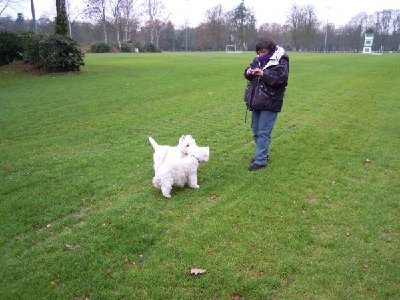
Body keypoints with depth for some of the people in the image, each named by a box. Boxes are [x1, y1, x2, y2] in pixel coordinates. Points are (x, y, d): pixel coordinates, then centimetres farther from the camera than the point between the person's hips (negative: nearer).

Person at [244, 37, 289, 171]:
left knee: (263, 132, -5)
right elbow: (248, 73, 15)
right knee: (256, 130, 15)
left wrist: (263, 75, -29)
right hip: (257, 101, 8)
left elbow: (280, 79, -21)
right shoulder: (258, 59, 9)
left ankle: (261, 160, 4)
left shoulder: (280, 62, -11)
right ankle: (263, 154, 31)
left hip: (270, 104, -7)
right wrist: (248, 72, -8)